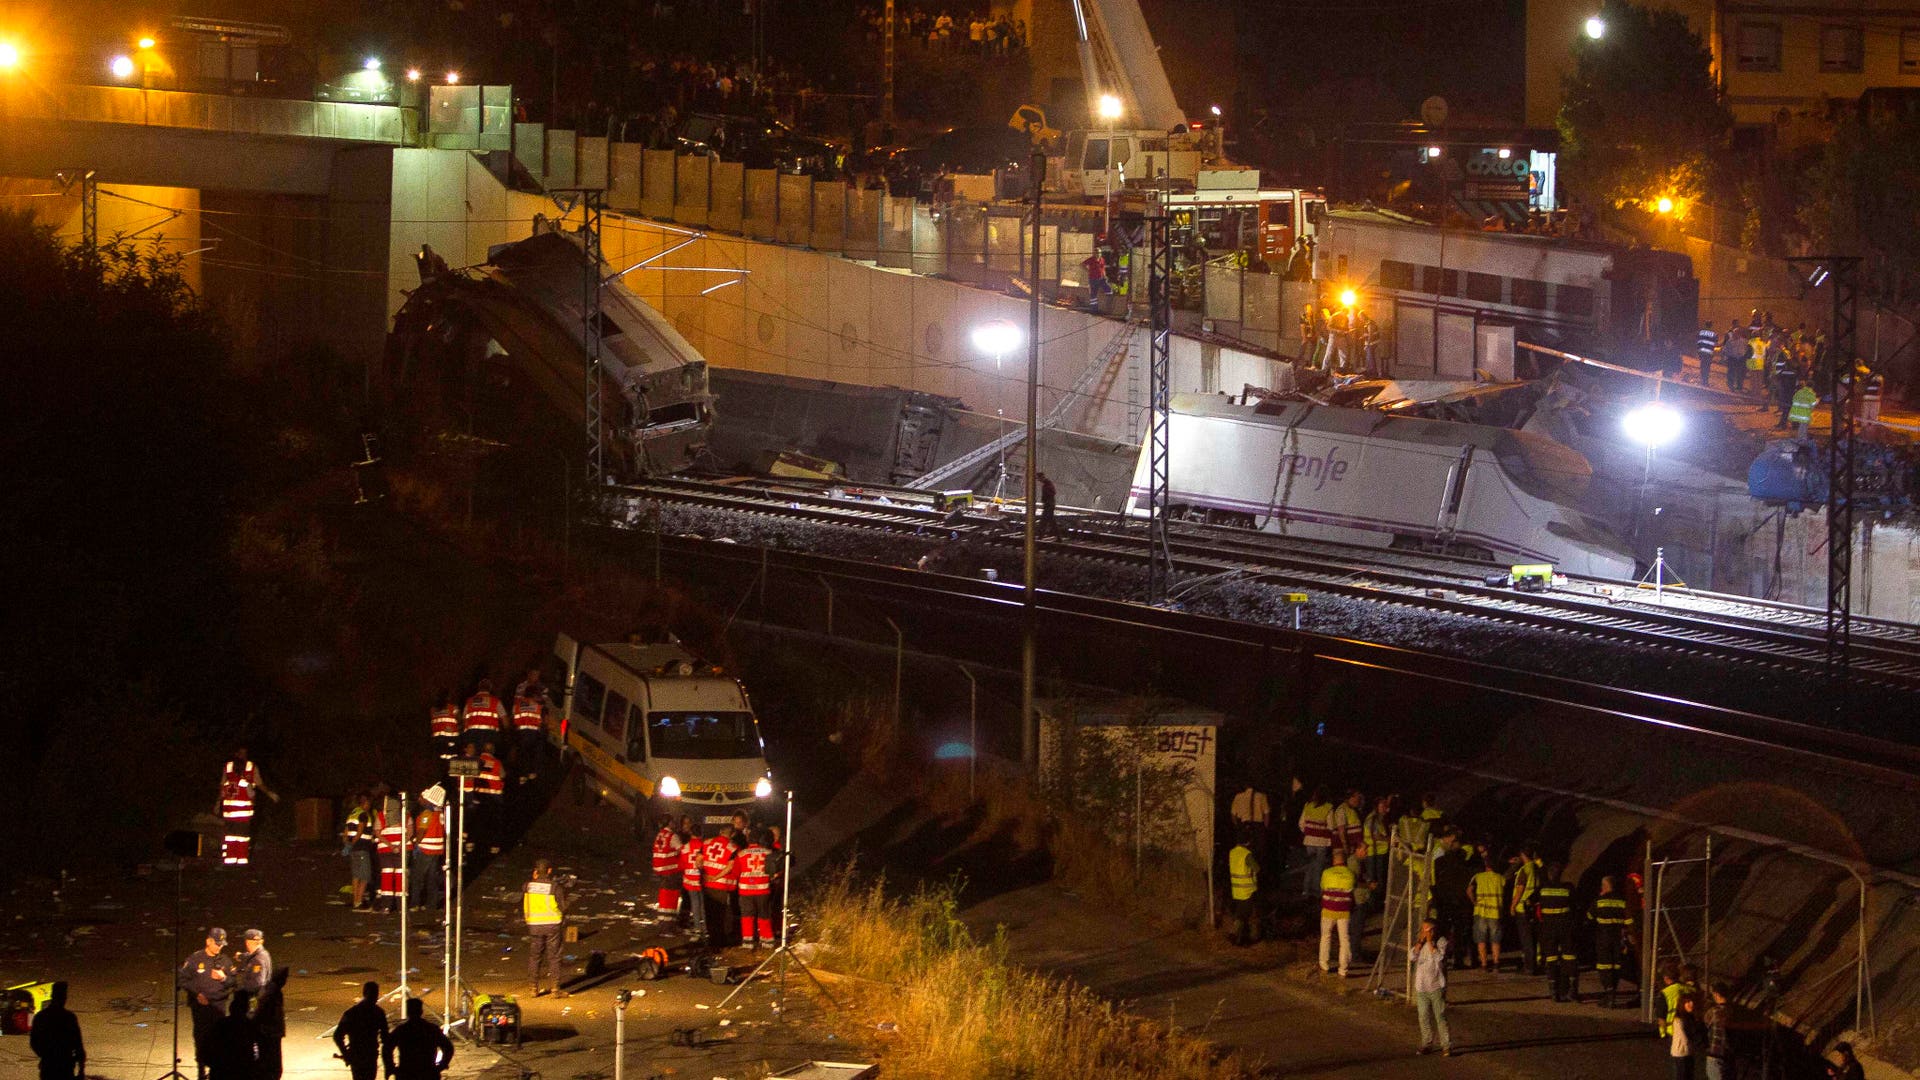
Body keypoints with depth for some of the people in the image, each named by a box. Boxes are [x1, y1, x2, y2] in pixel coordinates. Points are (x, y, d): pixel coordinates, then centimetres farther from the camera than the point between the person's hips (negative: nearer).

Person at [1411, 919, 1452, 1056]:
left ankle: (1446, 1046, -4)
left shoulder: (1441, 941, -6)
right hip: (1421, 987, 5)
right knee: (1424, 1018, 9)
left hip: (1436, 987, -5)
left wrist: (1430, 941, -16)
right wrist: (1421, 941, -8)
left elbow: (1439, 957, -20)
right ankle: (1427, 1044, 20)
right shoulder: (1420, 943, 10)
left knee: (1440, 1017, -6)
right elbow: (1413, 956, -2)